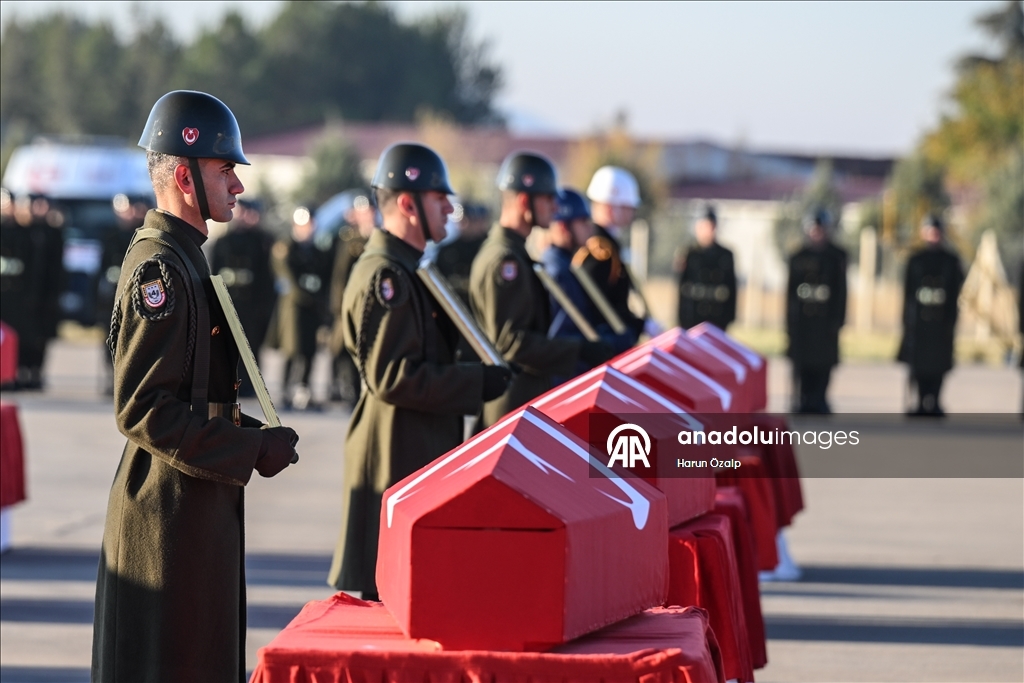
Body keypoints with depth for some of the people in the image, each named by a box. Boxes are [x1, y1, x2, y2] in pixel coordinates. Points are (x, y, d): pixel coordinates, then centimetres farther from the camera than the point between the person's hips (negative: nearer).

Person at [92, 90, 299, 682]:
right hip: (170, 514, -11)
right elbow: (143, 411, -23)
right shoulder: (158, 266, -17)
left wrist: (254, 435, 8)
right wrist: (253, 450, -18)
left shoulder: (185, 256, 16)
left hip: (200, 508, 11)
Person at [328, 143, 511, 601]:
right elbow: (391, 377, -22)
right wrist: (476, 383, -17)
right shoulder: (384, 276, -16)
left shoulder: (408, 270, 18)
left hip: (421, 454, 11)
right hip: (396, 457, -11)